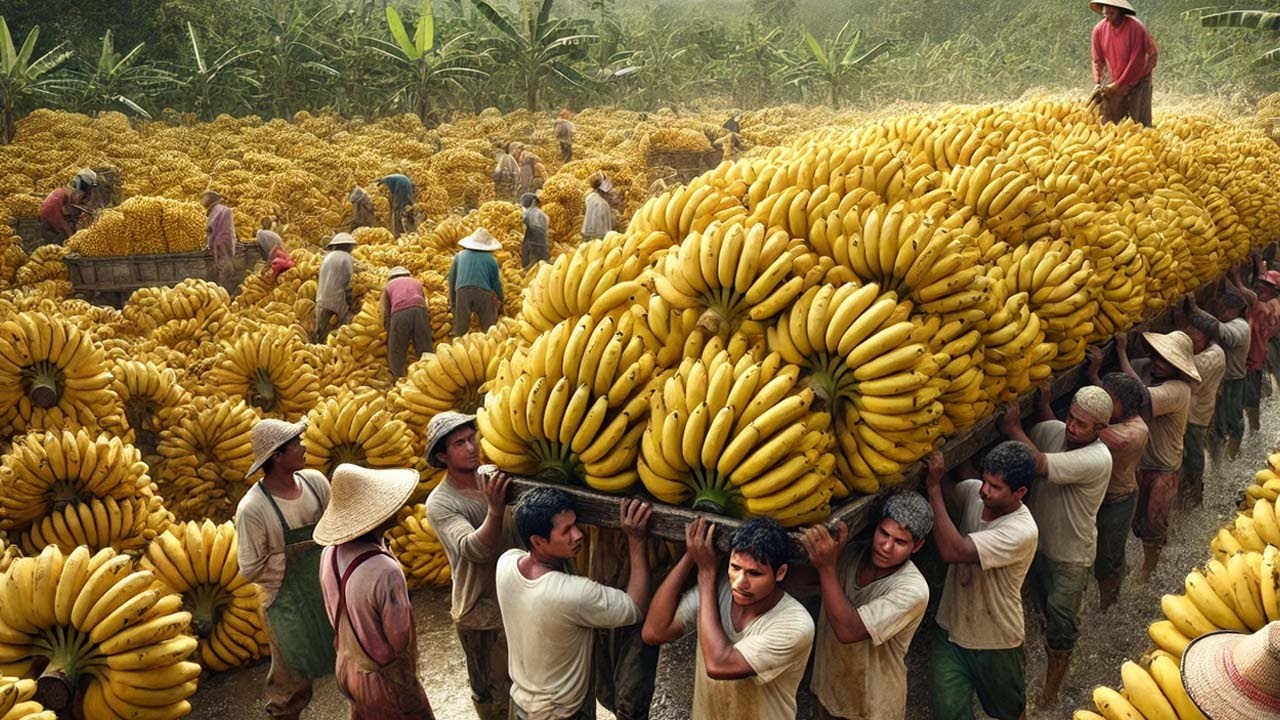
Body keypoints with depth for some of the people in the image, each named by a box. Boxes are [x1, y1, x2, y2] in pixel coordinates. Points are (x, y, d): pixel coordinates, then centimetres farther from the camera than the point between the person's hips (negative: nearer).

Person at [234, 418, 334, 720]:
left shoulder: (315, 481, -8)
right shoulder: (253, 508, -23)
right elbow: (251, 569, -15)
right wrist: (296, 556, -13)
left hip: (330, 589, 5)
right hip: (289, 603, -5)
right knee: (292, 683, 11)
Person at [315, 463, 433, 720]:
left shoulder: (330, 554, -11)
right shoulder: (385, 572, -35)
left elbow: (335, 614, 4)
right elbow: (400, 639, -22)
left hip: (346, 668, 7)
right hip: (382, 679, -7)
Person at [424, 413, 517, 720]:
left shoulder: (494, 476, -6)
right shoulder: (439, 504, -19)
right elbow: (475, 550, -32)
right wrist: (495, 510, -46)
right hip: (482, 613, -4)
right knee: (494, 694, 13)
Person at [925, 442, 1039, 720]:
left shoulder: (1022, 532, -31)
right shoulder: (972, 492, -13)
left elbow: (952, 551, -40)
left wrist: (934, 487, -35)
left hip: (995, 644, -4)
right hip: (951, 630, 4)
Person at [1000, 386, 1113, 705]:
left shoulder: (1097, 459, -32)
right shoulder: (1053, 430, -12)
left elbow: (1039, 464, -40)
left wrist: (1011, 426, -30)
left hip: (1070, 558, -6)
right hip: (1038, 539, 6)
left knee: (1061, 624, 9)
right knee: (1044, 605, 26)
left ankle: (1050, 689, 29)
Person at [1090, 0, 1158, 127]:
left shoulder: (1135, 27, -19)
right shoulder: (1099, 29, -6)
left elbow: (1135, 61, -18)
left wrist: (1118, 85, -18)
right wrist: (1098, 83, -9)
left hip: (1138, 84, -4)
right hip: (1115, 85, 4)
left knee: (1140, 125, -5)